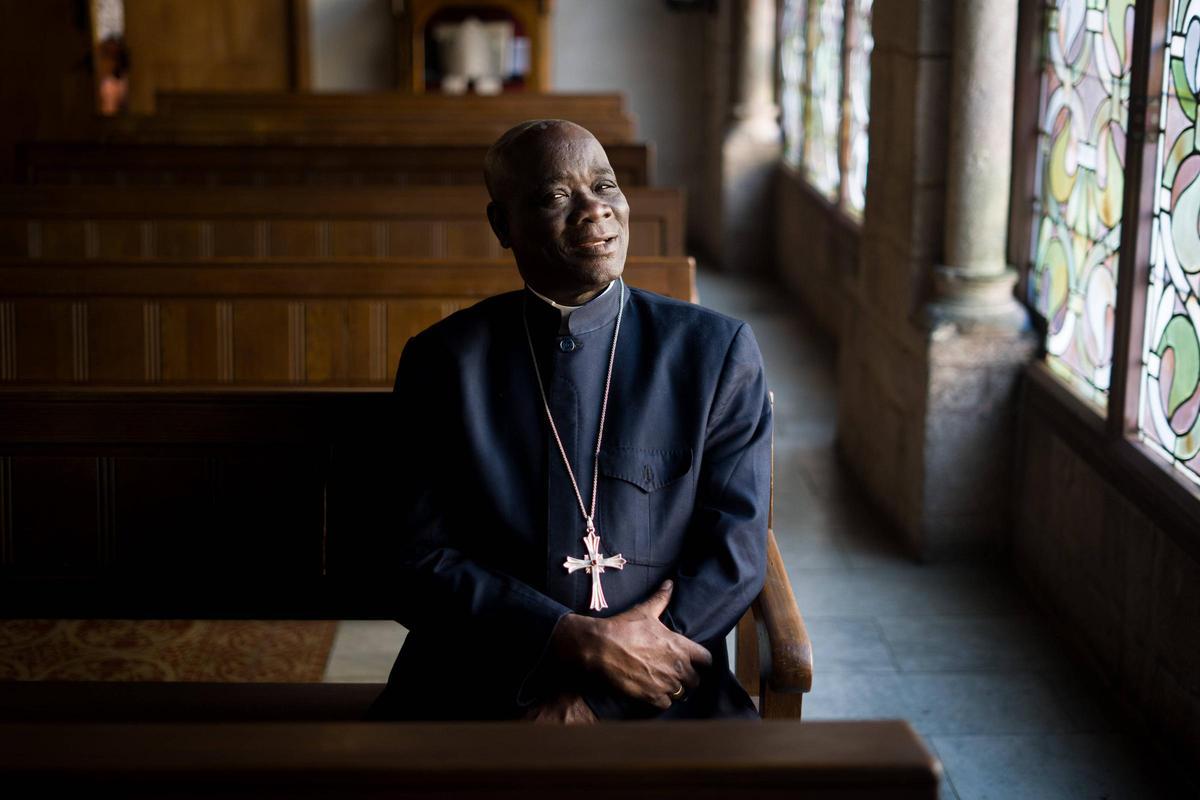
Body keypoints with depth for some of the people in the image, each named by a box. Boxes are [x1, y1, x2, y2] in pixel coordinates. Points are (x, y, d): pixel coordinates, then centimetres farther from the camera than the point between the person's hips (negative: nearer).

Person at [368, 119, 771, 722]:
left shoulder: (718, 350, 6)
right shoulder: (442, 360, 7)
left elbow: (734, 555, 1)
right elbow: (420, 564, 2)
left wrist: (593, 696, -9)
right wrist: (583, 642, -12)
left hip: (656, 695, 0)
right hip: (472, 694, 0)